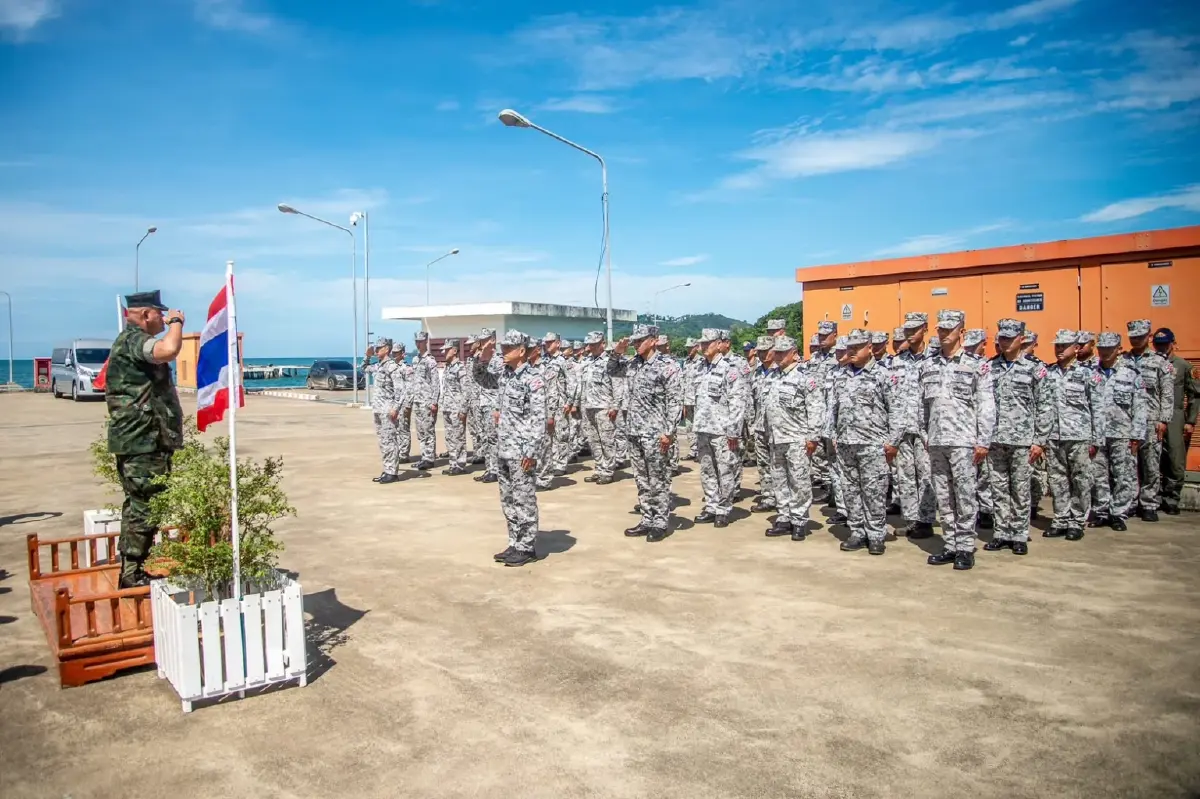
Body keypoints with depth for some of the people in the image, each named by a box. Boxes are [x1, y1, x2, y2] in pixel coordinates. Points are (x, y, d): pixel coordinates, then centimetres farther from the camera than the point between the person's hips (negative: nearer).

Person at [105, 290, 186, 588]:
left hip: (138, 441, 11)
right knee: (144, 508, -6)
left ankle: (130, 572, 27)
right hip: (144, 441, -11)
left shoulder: (129, 341, 19)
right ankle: (133, 577, 0)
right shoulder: (133, 340, -15)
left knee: (137, 506, 17)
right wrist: (176, 322, -20)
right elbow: (168, 350, -35)